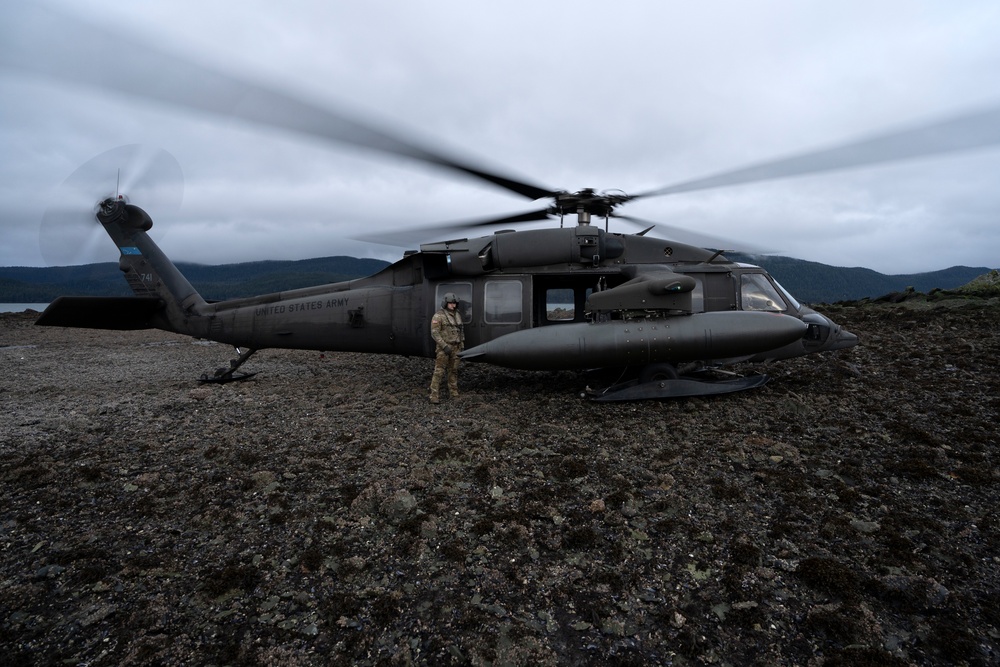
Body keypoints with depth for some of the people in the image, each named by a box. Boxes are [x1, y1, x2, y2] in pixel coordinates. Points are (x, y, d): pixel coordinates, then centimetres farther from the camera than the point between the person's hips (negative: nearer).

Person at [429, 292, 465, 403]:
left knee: (453, 370, 10)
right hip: (443, 347, -6)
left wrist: (462, 345, 11)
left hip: (455, 347, 6)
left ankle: (453, 392, 20)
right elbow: (434, 333, -17)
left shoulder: (457, 315, 8)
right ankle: (434, 395, -5)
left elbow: (460, 330, 15)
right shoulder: (438, 316, -13)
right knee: (439, 371, -7)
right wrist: (444, 346, -22)